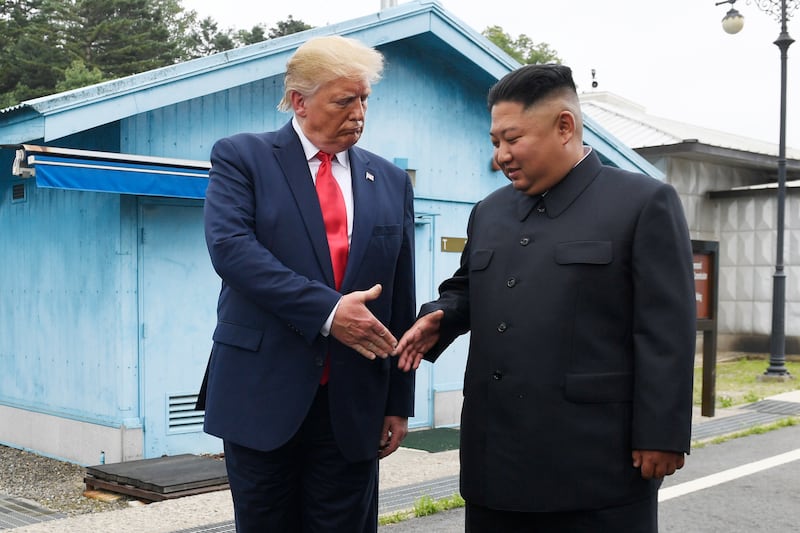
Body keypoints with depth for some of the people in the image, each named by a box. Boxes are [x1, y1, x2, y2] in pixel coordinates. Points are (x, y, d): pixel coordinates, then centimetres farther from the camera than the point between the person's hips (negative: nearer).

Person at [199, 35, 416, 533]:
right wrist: (326, 311, -24)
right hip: (264, 390, -2)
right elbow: (231, 246, -17)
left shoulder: (391, 181, 9)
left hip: (353, 401, 3)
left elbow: (401, 300, 9)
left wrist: (400, 402, 8)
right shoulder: (241, 157, 0)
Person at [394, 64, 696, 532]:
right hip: (496, 453, 6)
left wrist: (661, 436, -12)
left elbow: (666, 330, -9)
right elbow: (466, 289, 26)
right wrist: (439, 318, 4)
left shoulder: (645, 203, -5)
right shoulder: (489, 211, 15)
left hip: (596, 459, -6)